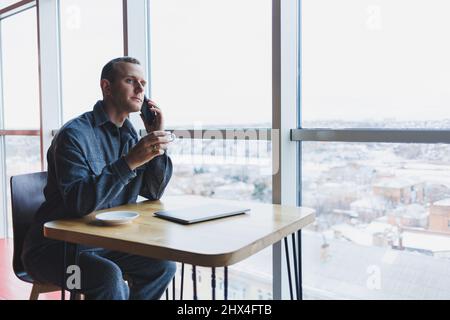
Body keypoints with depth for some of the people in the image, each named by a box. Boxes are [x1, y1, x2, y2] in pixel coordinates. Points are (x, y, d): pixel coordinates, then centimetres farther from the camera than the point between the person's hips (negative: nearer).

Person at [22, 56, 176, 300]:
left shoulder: (128, 134, 5)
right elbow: (79, 202, -30)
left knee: (163, 264, -3)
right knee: (109, 276, -32)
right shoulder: (75, 134, -18)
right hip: (54, 248, -7)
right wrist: (130, 161, -36)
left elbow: (154, 192, 4)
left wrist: (157, 139, -6)